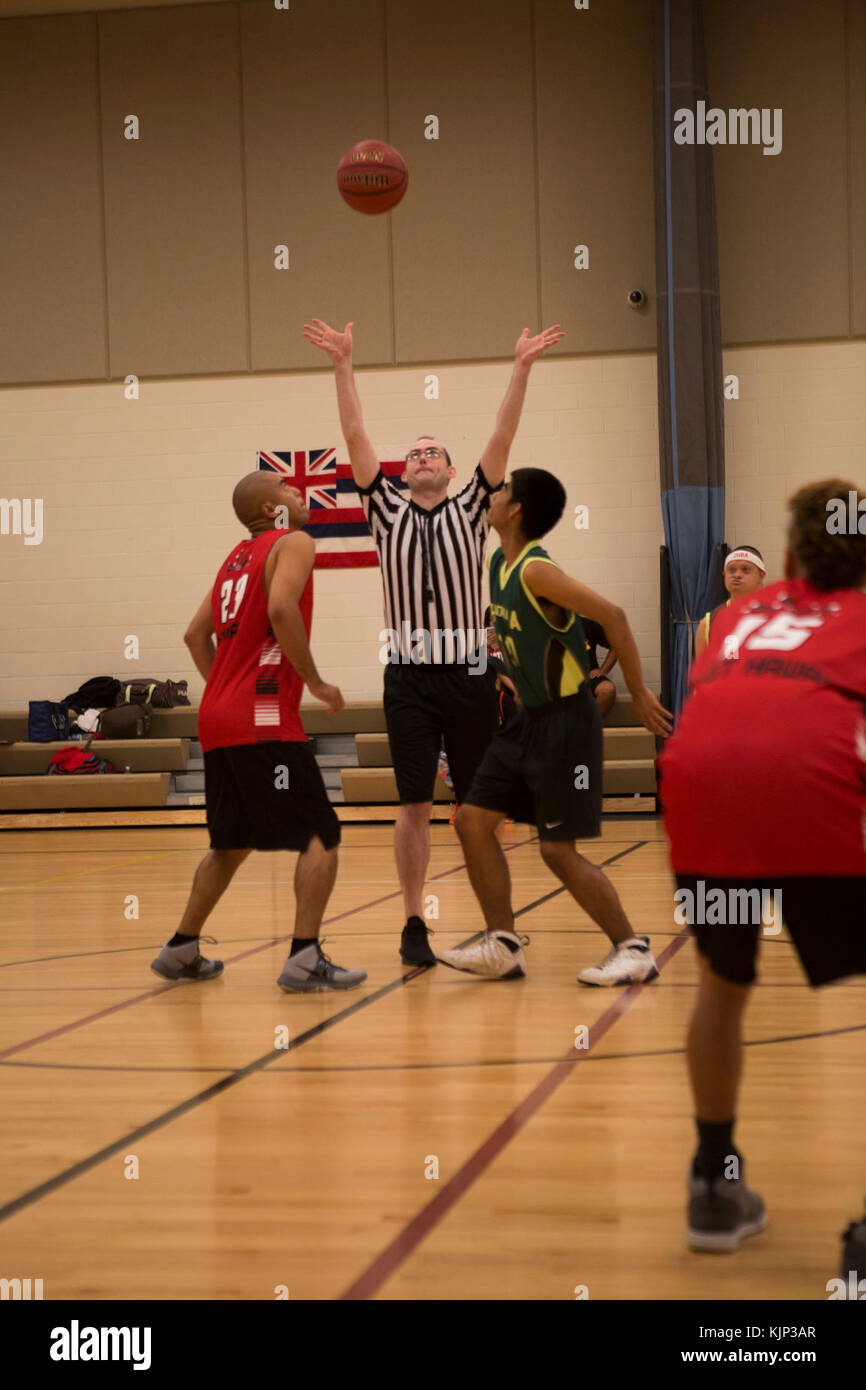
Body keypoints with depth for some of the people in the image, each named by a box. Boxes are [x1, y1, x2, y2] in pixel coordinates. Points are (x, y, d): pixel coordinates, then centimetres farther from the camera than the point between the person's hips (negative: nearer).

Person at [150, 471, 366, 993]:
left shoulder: (238, 557, 21)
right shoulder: (293, 543, -3)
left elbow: (197, 634, 21)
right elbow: (282, 608, -22)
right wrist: (316, 683, -14)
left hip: (220, 720, 9)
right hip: (264, 721, -9)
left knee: (233, 842, 21)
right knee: (321, 836, -5)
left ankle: (182, 950, 24)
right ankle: (305, 960, -13)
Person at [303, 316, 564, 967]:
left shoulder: (469, 509, 9)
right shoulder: (388, 511, 9)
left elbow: (502, 440, -1)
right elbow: (356, 439, 0)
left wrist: (522, 369, -10)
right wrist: (343, 364, -8)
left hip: (467, 674, 0)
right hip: (409, 676, 0)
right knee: (414, 806, -2)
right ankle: (414, 924, 5)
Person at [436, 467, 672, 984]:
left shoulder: (536, 570, -21)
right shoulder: (500, 564, 7)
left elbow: (612, 616, -24)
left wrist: (639, 694, -20)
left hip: (566, 722, -9)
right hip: (529, 718, 9)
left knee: (558, 849, -7)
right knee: (474, 820, 6)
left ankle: (633, 950, 5)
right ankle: (504, 946, 13)